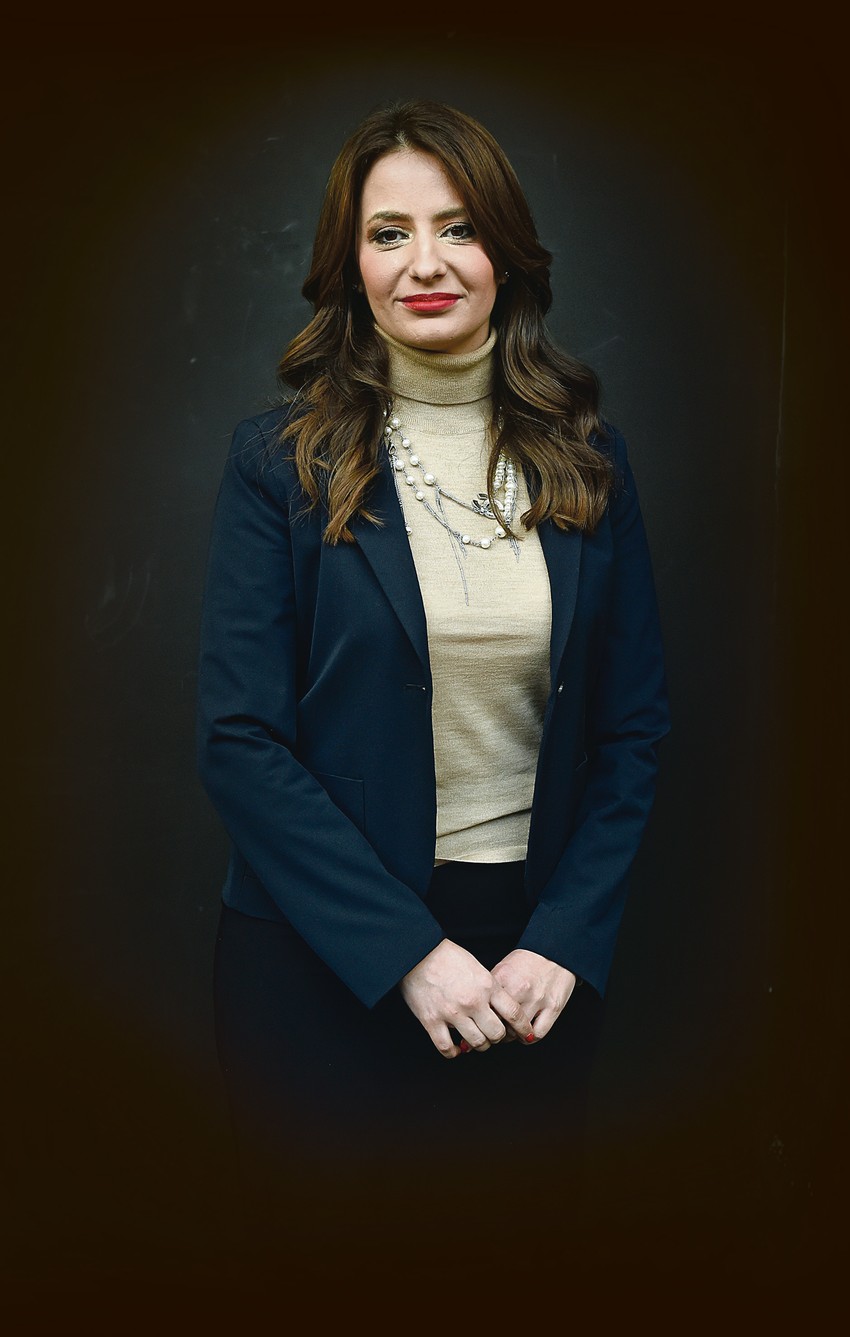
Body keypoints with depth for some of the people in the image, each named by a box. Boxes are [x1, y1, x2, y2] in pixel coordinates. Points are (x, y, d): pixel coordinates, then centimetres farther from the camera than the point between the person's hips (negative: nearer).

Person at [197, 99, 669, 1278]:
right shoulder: (280, 460, -6)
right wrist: (408, 950, -16)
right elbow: (241, 741, -11)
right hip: (325, 960, -2)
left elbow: (635, 727, 4)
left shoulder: (589, 460, 2)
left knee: (523, 1231, 18)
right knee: (326, 1237, 15)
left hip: (538, 959, 3)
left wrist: (565, 941, -7)